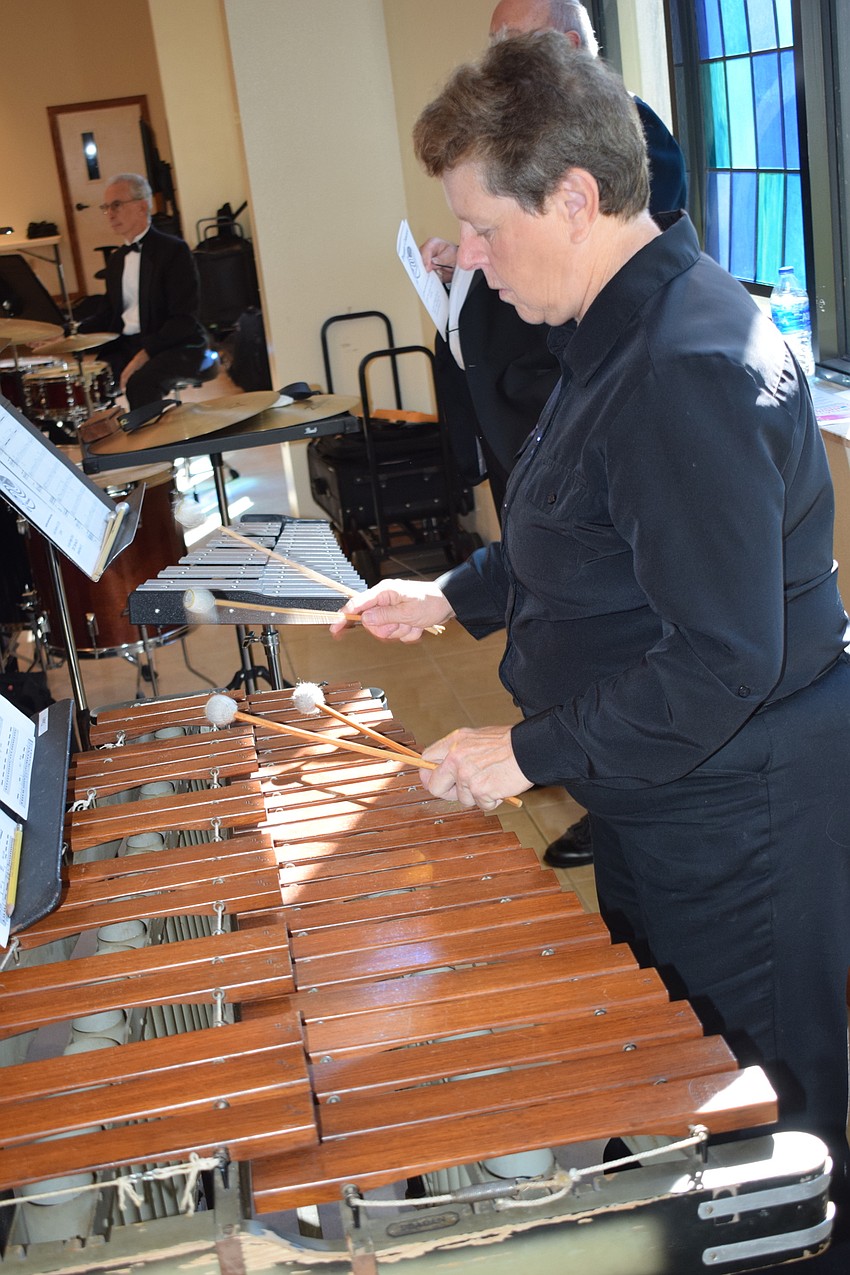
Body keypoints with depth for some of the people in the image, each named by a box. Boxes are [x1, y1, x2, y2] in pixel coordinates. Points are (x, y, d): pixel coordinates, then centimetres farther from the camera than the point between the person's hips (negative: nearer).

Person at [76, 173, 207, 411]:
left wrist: (145, 354, -25)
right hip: (125, 345, 7)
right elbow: (107, 313, 17)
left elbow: (185, 318, -16)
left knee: (140, 382, -35)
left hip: (173, 346, -7)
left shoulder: (173, 250, -7)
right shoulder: (116, 260, 18)